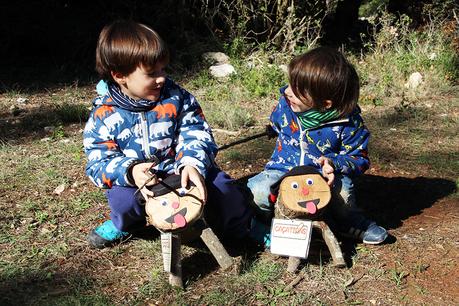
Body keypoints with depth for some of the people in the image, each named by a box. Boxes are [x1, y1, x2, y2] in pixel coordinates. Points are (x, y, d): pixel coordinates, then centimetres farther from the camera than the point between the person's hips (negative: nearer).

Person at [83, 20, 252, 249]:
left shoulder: (175, 97, -7)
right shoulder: (104, 116, -10)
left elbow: (195, 134, -10)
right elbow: (100, 163, -13)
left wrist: (192, 164, -34)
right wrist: (130, 171, -36)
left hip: (180, 171, 1)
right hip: (140, 183, -1)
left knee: (220, 184, -20)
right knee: (122, 197, -30)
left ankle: (241, 226, 17)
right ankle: (124, 225, 8)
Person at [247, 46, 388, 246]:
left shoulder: (348, 123, -20)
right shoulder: (286, 103, -10)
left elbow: (359, 158, -10)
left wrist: (333, 163, -28)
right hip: (283, 170, 1)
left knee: (342, 188, -34)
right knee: (257, 192, -31)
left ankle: (349, 222, 3)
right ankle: (261, 223, 5)